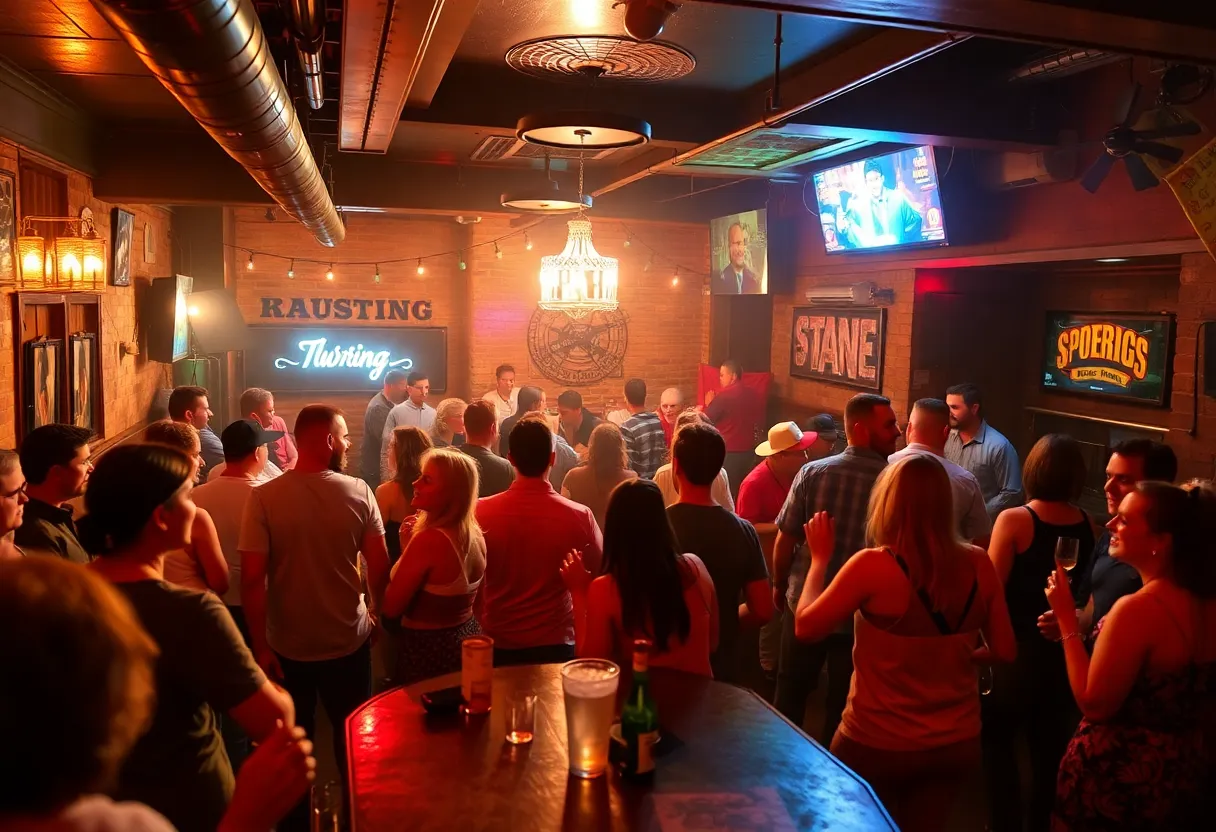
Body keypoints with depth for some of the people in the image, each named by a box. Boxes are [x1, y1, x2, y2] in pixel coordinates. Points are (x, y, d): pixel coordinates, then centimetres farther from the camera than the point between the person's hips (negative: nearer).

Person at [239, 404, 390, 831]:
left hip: (287, 645, 0)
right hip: (349, 639, 1)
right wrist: (373, 609, 10)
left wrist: (260, 645, -7)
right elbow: (380, 567, -9)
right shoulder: (358, 492, -14)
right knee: (354, 740, 22)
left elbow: (252, 579, -17)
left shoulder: (264, 497, -16)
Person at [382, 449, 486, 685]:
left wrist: (406, 548, -12)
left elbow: (391, 608, -18)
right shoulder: (475, 534, -2)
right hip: (468, 640, 8)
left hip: (428, 650, -8)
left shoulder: (429, 540, -26)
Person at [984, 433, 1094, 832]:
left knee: (999, 740, 12)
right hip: (1063, 648, 5)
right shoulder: (1088, 524, -4)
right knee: (1050, 746, 18)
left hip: (1017, 647, -5)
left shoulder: (1014, 520, -17)